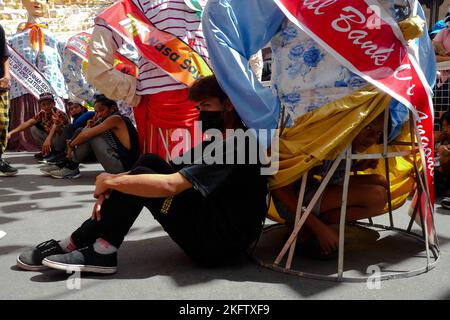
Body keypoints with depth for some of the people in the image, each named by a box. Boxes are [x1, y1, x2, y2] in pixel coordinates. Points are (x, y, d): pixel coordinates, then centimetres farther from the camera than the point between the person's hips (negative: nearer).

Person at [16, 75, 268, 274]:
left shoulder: (239, 146, -17)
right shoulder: (214, 144, 15)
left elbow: (169, 185, -26)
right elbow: (172, 173, 7)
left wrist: (112, 181, -12)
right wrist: (111, 190, -7)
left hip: (221, 245, -9)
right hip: (210, 225, 9)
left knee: (143, 177, -14)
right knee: (150, 163, 1)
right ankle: (97, 247, -2)